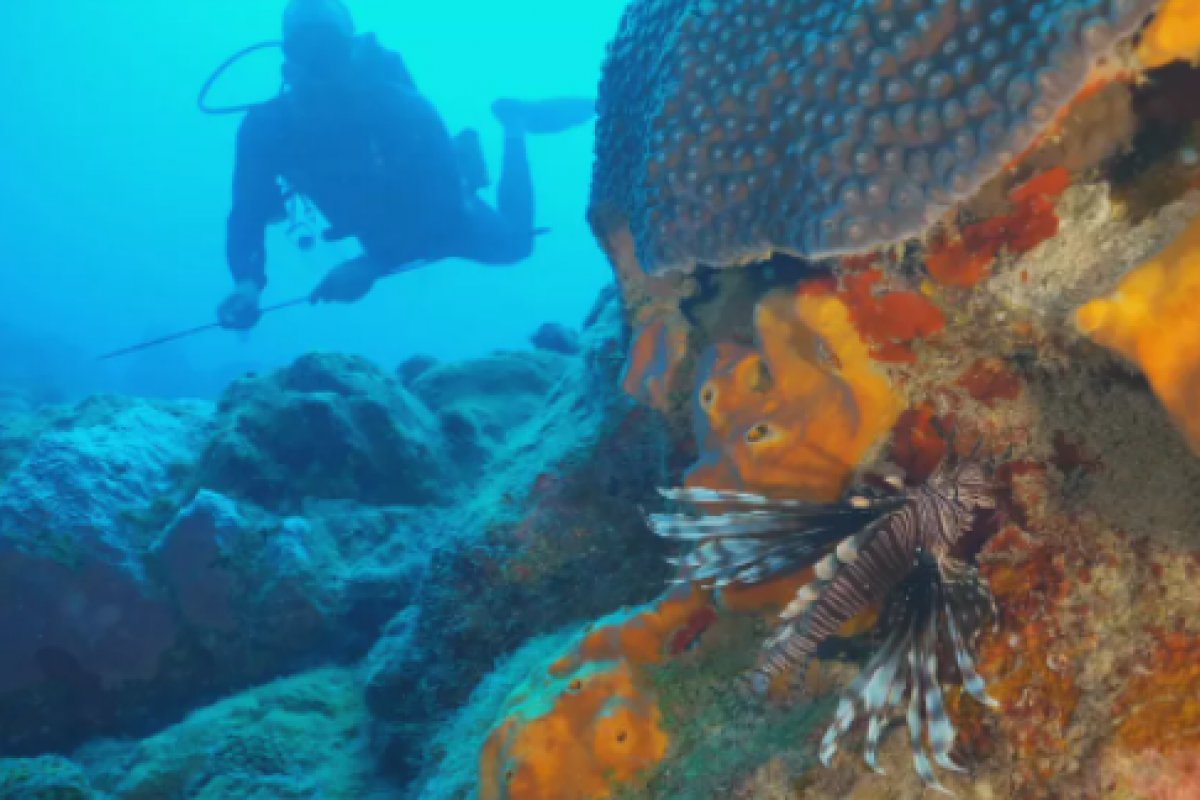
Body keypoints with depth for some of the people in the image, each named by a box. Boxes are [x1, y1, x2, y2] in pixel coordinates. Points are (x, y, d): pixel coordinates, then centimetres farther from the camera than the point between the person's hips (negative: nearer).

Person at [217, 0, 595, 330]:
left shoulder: (401, 107, -42)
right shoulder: (264, 127, -32)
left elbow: (444, 204, -45)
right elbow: (247, 215, -29)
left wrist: (372, 266, -58)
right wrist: (248, 281, -51)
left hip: (445, 216, -4)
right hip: (382, 235, 4)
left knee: (513, 243, 23)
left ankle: (514, 122, 37)